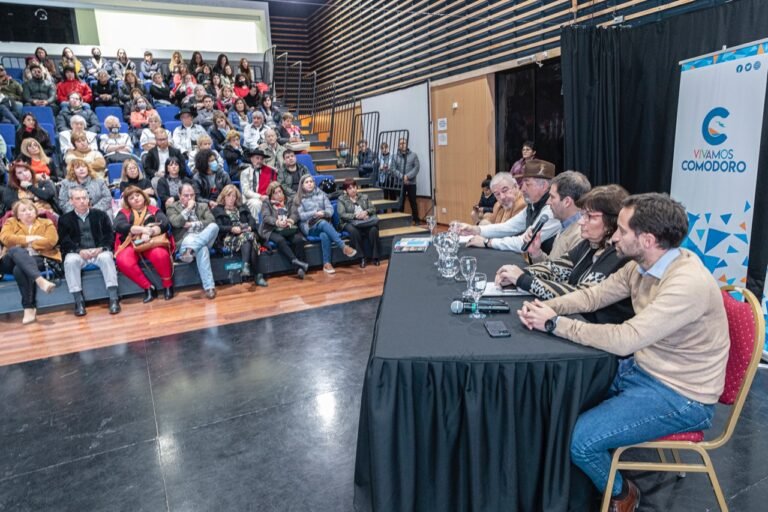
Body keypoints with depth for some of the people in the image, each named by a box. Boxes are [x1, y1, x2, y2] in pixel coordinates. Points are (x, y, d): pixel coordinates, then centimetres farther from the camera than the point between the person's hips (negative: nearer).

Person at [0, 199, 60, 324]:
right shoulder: (11, 222, 20)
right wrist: (29, 239, -6)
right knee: (16, 250, -36)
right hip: (14, 260, 1)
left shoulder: (46, 223, 16)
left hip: (38, 259, -1)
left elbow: (51, 241, -3)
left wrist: (25, 243, -1)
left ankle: (29, 308, -36)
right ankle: (40, 280, -55)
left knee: (19, 269, -36)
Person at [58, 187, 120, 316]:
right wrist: (79, 251, -17)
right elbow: (64, 241, 3)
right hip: (77, 253, 1)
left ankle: (114, 299, -34)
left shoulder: (100, 215, 15)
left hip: (99, 251, 0)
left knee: (106, 257, -34)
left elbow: (110, 235, 5)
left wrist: (101, 248, -14)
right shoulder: (64, 219, 13)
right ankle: (79, 301, -27)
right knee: (70, 261, -33)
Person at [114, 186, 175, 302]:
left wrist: (149, 232, -19)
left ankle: (168, 285, -13)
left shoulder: (154, 210, 19)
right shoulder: (123, 213, 20)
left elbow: (165, 224, 0)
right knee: (123, 262, -33)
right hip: (130, 244, 1)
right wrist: (143, 229, -16)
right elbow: (119, 226, -3)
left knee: (160, 254, -36)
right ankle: (148, 287, -16)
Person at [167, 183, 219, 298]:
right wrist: (188, 209, -3)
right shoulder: (173, 208, 13)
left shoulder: (203, 206, 20)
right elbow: (176, 222, -8)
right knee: (202, 249, -38)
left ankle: (190, 249, -40)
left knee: (214, 226, -30)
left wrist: (192, 224, -5)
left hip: (204, 238, 3)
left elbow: (211, 221, 2)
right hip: (186, 240, -3)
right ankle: (209, 286, -41)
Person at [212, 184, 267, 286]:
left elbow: (252, 220, 15)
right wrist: (232, 229, -16)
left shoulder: (242, 207, 30)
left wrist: (250, 227, -9)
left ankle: (246, 266, -45)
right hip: (230, 237, -3)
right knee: (247, 238, -36)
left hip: (247, 233, 3)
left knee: (249, 236, -36)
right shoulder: (217, 210, 17)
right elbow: (218, 227, 2)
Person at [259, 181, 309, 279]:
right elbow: (266, 217, -7)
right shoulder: (266, 203, 10)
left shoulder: (289, 201, 18)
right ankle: (296, 262, -43)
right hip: (273, 230, -2)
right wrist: (277, 222, -30)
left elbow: (295, 214, 2)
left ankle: (300, 267, -31)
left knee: (298, 239, -29)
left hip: (289, 229, 2)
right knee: (280, 240, -35)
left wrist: (291, 220, -24)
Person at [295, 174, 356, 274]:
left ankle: (327, 264, -37)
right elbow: (301, 216, -2)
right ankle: (344, 247, -42)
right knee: (324, 223, -37)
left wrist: (324, 213, -15)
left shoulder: (321, 194, 15)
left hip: (324, 223, 2)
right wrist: (315, 213, -15)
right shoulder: (299, 199, 9)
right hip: (310, 226, -2)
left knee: (324, 235, -36)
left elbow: (330, 210, 7)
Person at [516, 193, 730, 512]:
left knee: (578, 439, -17)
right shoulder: (642, 265, -3)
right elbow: (593, 295, 4)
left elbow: (625, 339, -33)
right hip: (641, 369, 8)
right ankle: (576, 474, 28)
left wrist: (554, 323, -26)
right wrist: (546, 307, -14)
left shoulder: (688, 283, -30)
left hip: (679, 396, -8)